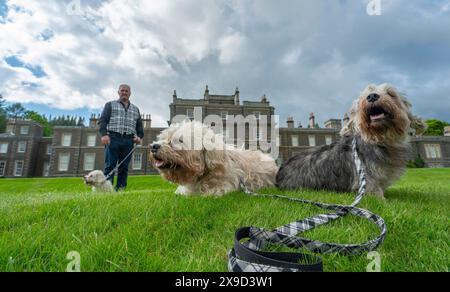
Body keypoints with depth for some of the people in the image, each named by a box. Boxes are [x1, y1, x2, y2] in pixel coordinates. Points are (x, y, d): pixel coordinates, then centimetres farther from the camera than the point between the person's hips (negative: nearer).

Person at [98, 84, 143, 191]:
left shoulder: (135, 109, 24)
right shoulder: (110, 105, 16)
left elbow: (139, 125, 20)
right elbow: (102, 120, 4)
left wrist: (140, 136, 1)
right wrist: (104, 134, -12)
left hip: (128, 141, 3)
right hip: (113, 138, -2)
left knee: (124, 167, 1)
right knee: (110, 166, -7)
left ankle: (120, 190, 4)